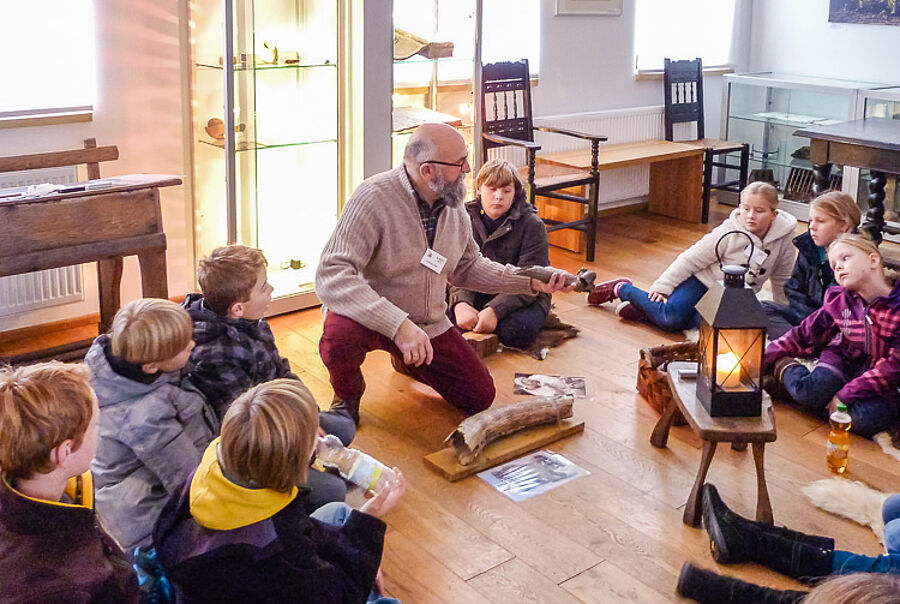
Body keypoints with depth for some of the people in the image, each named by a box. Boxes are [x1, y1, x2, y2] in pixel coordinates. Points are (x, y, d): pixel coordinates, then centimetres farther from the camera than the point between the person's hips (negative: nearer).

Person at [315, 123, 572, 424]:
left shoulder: (453, 204, -2)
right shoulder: (374, 198, -26)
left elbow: (466, 268, 13)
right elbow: (331, 275, -34)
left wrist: (530, 281, 1)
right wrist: (399, 326, -44)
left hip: (429, 325, 6)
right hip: (370, 317, -6)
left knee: (480, 395, 5)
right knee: (339, 338, -40)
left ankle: (407, 361, 33)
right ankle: (348, 396, -2)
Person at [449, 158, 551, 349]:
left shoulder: (532, 225, -11)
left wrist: (494, 310, -33)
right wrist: (461, 303, -31)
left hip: (525, 299, -2)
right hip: (478, 295, 2)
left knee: (515, 330, -33)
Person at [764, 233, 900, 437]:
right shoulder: (839, 300, -2)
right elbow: (805, 334, 5)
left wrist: (847, 394, -25)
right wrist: (762, 361, -2)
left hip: (882, 381, -2)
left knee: (867, 418, -34)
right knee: (811, 391, -32)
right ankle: (786, 369, 2)